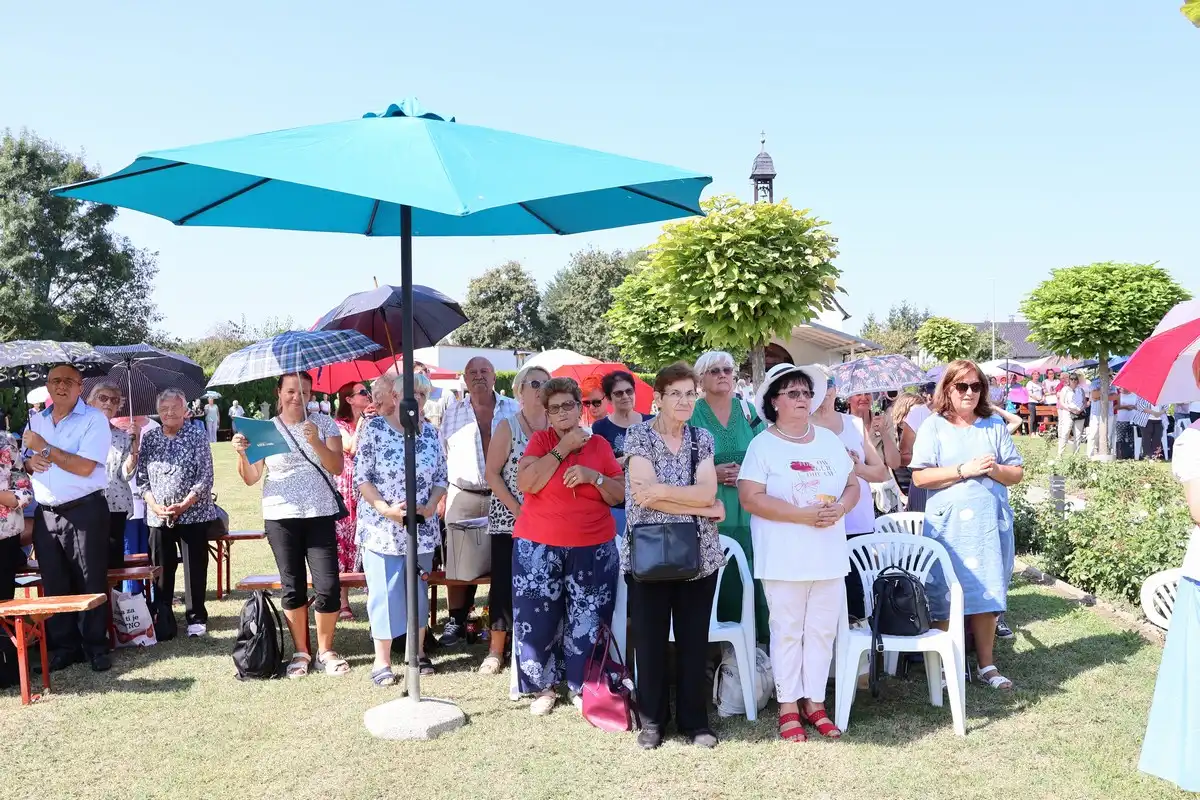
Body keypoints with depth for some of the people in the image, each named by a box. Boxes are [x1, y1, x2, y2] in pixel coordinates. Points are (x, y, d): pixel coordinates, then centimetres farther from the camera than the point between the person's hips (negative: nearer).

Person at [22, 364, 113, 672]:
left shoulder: (94, 419, -8)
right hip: (46, 514, 6)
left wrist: (44, 448, -14)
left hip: (84, 511, -6)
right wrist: (30, 461, -3)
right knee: (54, 583, 9)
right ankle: (64, 645, 19)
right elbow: (25, 460, 21)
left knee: (91, 581, -1)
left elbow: (84, 467, -18)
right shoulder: (36, 420, 13)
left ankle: (95, 646, 8)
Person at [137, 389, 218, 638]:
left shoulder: (197, 437, -1)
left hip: (193, 514, -3)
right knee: (161, 568, 8)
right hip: (158, 516, 3)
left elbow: (205, 478, -7)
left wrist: (183, 505, -15)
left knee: (195, 568, 1)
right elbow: (141, 478, 7)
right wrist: (155, 506, -8)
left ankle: (196, 618, 11)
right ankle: (162, 616, 20)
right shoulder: (150, 439, 8)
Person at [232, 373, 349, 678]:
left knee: (328, 586, -6)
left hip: (320, 515, -1)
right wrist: (242, 453, -14)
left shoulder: (324, 424, 4)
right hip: (281, 518, 1)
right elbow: (250, 479, 4)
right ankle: (300, 652, 19)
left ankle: (325, 651, 11)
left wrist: (316, 442, -20)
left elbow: (337, 467, -6)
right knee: (293, 587, 6)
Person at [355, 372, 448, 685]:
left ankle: (418, 651, 27)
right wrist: (386, 509, -19)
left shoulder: (430, 432, 6)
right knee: (384, 592, -1)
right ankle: (382, 660, 10)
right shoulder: (374, 428, -6)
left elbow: (441, 478, 7)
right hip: (382, 527, -4)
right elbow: (361, 477, -8)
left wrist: (431, 506, -11)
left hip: (422, 528, 4)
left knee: (419, 590, 12)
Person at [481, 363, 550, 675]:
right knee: (504, 582, 1)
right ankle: (496, 650, 13)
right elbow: (492, 474, -6)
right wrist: (519, 512, -13)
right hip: (509, 519, -2)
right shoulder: (508, 427, -3)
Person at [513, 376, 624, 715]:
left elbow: (619, 496, 5)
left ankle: (581, 686, 21)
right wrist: (562, 449, -15)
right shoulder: (540, 440, 1)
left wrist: (594, 476, -13)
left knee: (586, 620, 5)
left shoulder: (600, 445, 5)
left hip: (593, 548, 1)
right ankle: (544, 686, 19)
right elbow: (526, 484, -15)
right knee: (538, 618, 2)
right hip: (538, 547, -1)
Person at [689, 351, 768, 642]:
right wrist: (713, 474, -14)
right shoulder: (692, 414, 1)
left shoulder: (748, 411, 10)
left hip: (748, 510, 2)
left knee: (750, 573, -1)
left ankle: (755, 638, 9)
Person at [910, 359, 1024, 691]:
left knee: (986, 595, 6)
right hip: (949, 524, -3)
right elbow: (920, 477, -7)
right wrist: (964, 470, -13)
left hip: (990, 523, 3)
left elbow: (1017, 473, 10)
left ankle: (987, 664, 18)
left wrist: (994, 470, -10)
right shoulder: (934, 426, 2)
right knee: (946, 599, 0)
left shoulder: (994, 425, 11)